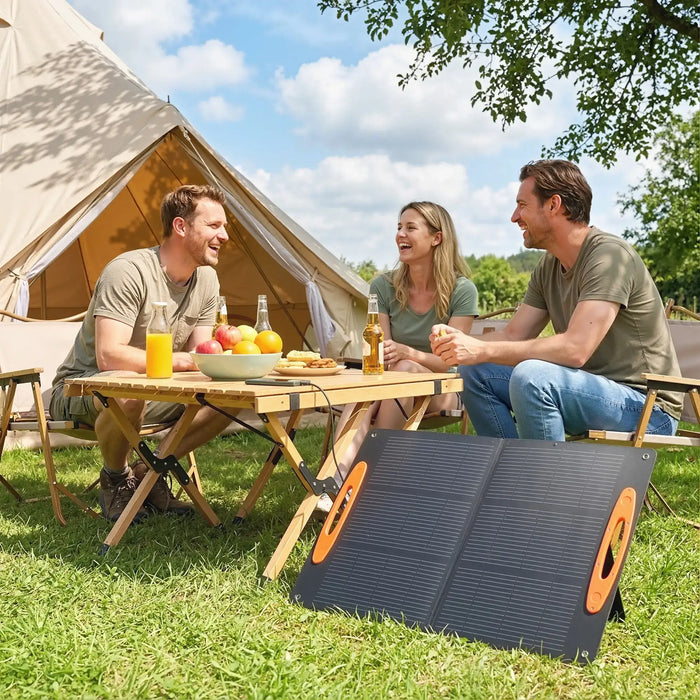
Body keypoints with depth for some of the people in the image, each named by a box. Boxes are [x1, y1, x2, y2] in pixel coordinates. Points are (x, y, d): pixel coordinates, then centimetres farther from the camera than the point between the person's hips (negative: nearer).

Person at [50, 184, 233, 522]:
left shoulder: (207, 280, -2)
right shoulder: (128, 272, -26)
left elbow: (198, 355, -1)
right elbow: (109, 357, -34)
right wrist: (180, 360, -33)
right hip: (82, 389, -7)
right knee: (128, 391, -42)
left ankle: (148, 471, 1)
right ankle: (116, 479, -9)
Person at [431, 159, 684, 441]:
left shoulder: (609, 254, -19)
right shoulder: (548, 267, 9)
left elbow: (575, 349, -29)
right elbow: (513, 335, 6)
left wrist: (481, 350, -27)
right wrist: (458, 339, -14)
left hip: (648, 409, -8)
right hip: (592, 390, 8)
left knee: (531, 375, -33)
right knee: (474, 373, 2)